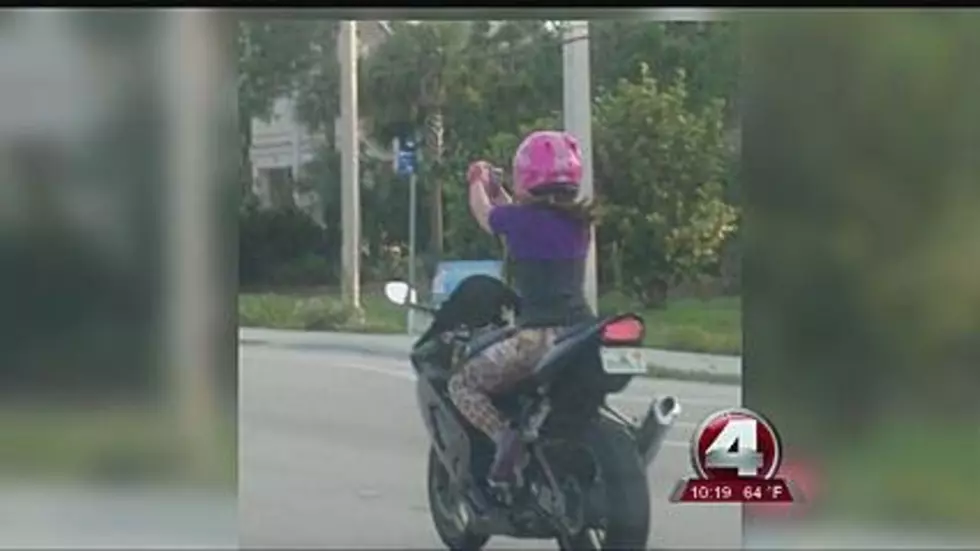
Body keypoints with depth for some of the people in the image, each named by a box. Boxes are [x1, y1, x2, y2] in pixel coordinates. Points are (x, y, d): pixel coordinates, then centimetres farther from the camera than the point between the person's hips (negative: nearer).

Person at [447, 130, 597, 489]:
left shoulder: (523, 219, -6)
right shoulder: (578, 221, 12)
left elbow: (484, 215, 18)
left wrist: (477, 180, 37)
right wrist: (495, 187, 41)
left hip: (539, 337, -7)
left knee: (462, 384, 7)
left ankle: (505, 435, -17)